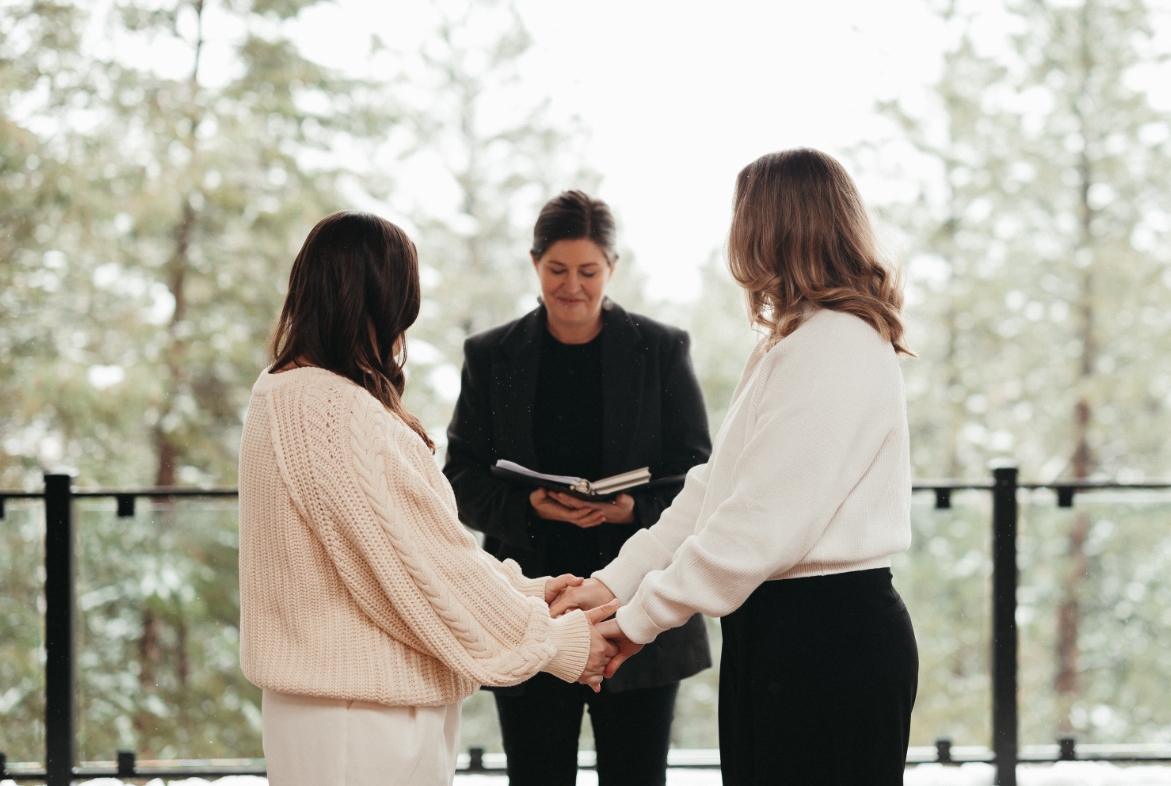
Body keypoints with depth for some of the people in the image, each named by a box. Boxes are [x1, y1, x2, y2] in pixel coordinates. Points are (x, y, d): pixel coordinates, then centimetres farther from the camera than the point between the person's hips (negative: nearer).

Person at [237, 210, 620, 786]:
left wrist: (524, 589, 13)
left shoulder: (286, 393, 11)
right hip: (362, 724, -10)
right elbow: (419, 557, -19)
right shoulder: (331, 410, -21)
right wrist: (556, 644, -9)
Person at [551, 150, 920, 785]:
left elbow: (763, 520, -20)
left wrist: (641, 618, -13)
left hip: (827, 637, -10)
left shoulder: (838, 348, -16)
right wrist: (616, 580, 6)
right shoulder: (790, 346, 19)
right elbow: (714, 488, 16)